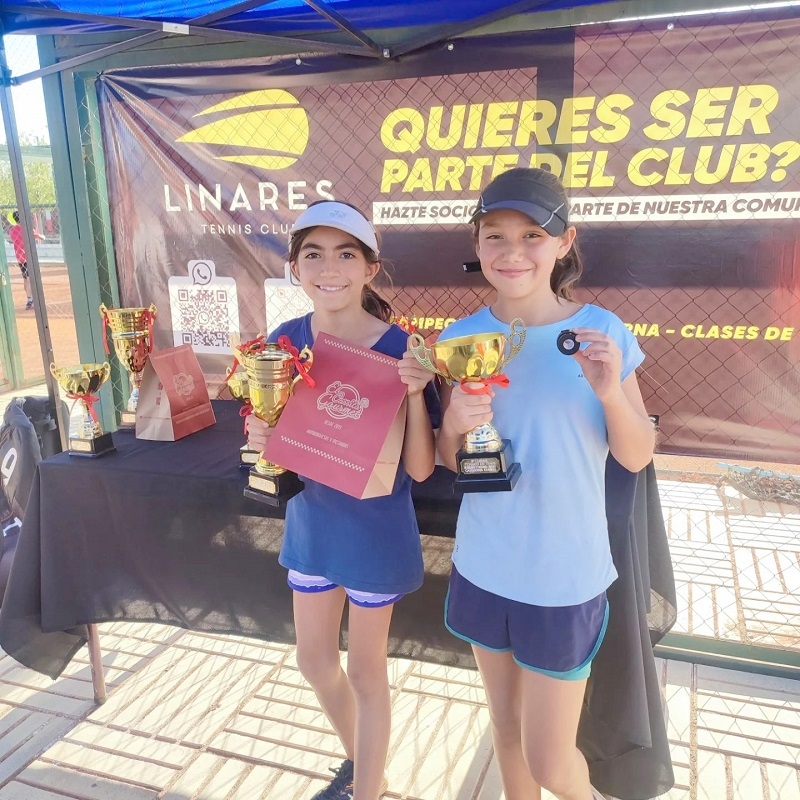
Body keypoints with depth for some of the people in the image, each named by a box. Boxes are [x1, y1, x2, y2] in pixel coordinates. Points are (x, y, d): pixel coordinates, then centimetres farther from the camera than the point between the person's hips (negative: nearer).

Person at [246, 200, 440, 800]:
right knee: (314, 659, 22)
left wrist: (415, 396, -34)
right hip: (310, 521, 5)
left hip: (375, 530, -5)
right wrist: (261, 440, -19)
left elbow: (420, 469, -19)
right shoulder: (284, 341, -8)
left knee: (366, 670, 14)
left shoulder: (400, 348, -20)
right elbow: (277, 441, 4)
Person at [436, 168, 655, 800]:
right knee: (506, 725, 22)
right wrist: (455, 424, -20)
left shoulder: (601, 332, -10)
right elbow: (449, 462, 2)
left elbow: (637, 458, -5)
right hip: (483, 567, 3)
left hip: (567, 576, -2)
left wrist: (610, 391, -23)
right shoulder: (462, 338, -5)